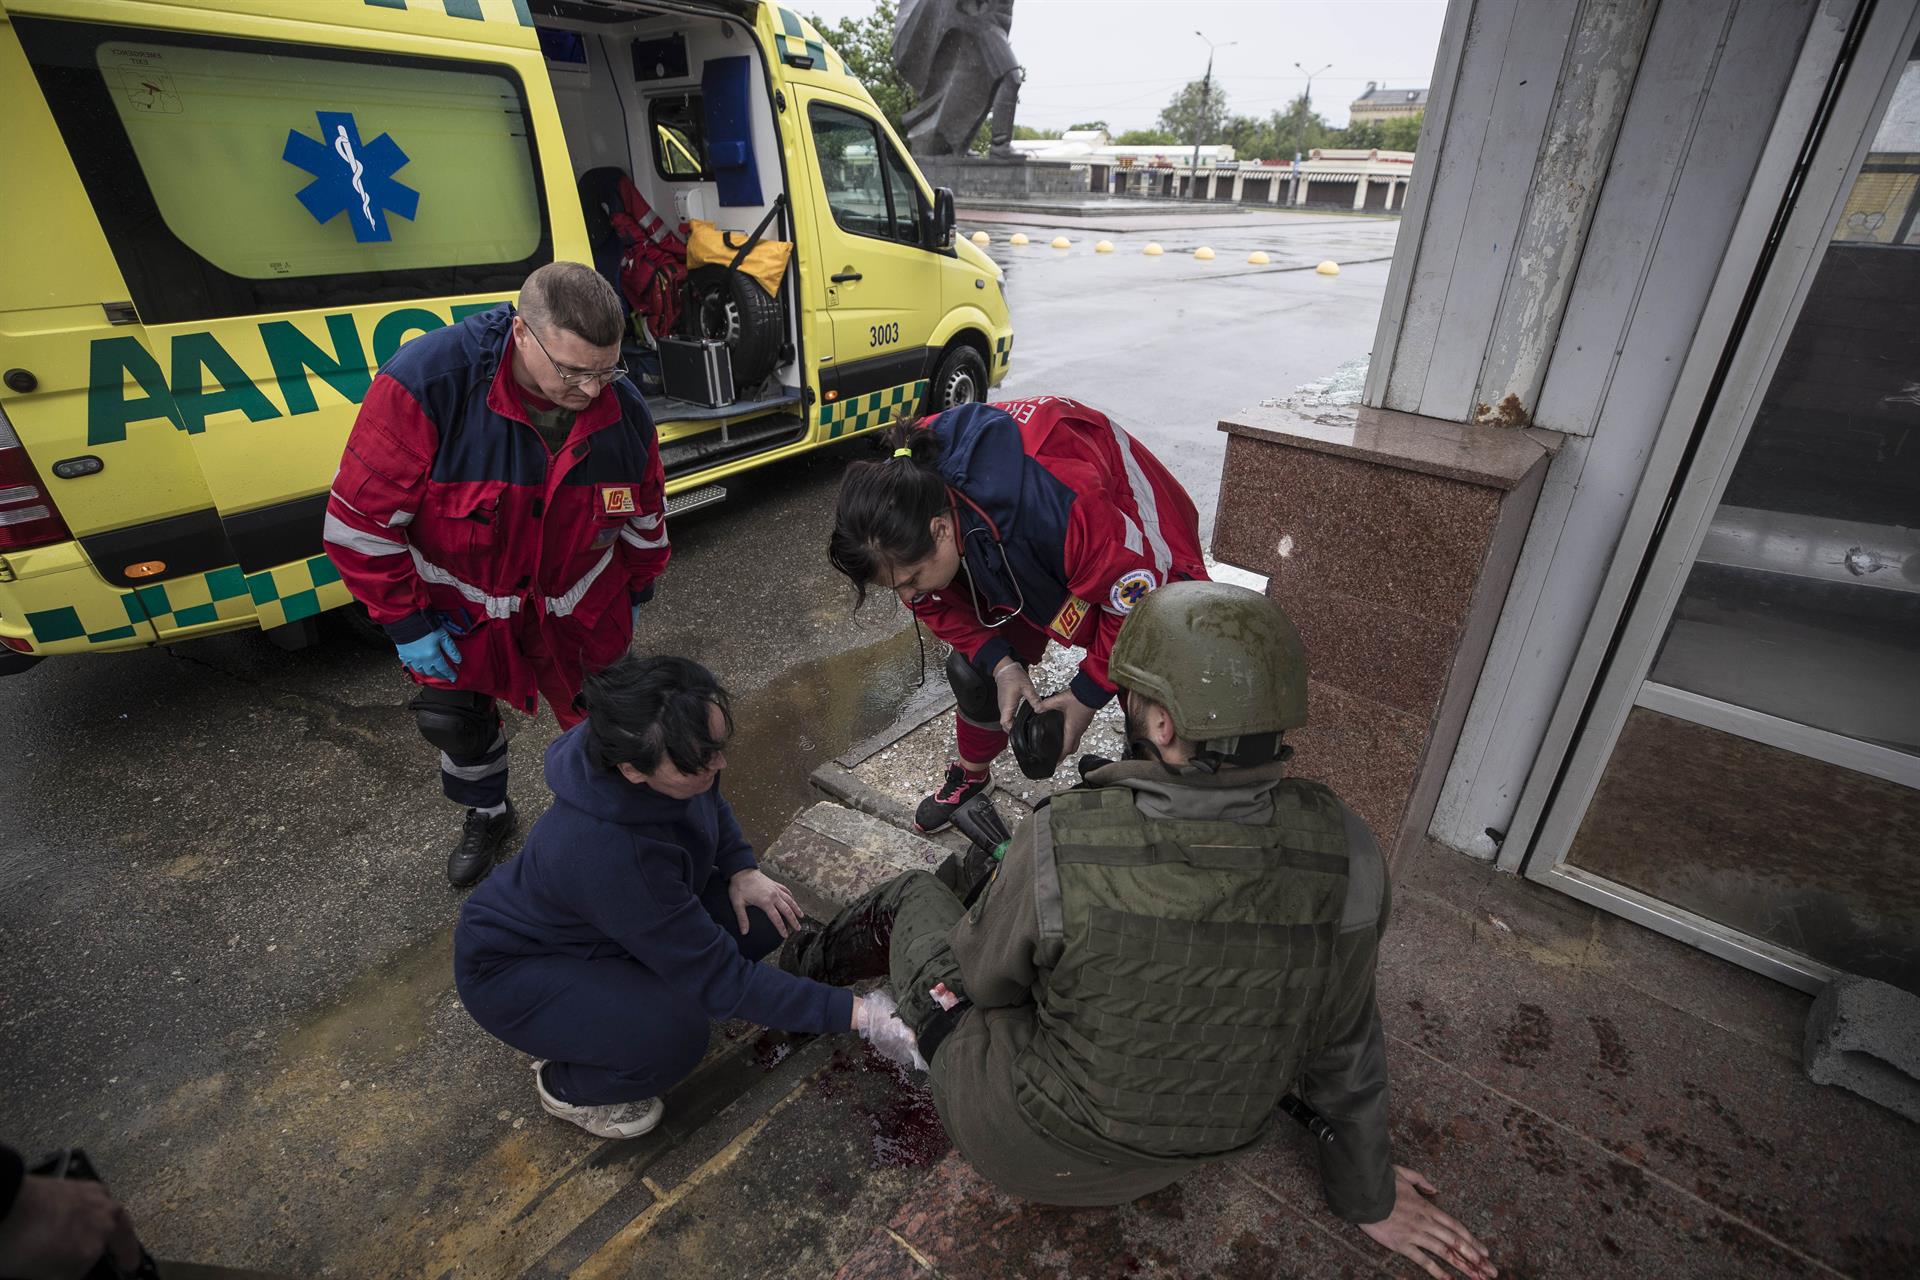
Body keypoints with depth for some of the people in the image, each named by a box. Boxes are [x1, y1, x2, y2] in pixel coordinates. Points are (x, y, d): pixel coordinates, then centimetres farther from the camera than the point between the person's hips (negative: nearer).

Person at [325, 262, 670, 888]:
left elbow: (646, 518, 0)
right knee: (455, 720, 18)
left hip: (581, 609, 1)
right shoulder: (427, 383, -31)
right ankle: (488, 814, 49)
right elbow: (359, 520, -21)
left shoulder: (625, 410, -19)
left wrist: (635, 597, 11)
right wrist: (407, 624, -15)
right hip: (464, 610, -1)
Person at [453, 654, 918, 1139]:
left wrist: (742, 870, -11)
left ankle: (632, 991, 11)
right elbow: (719, 978, -33)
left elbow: (710, 804, 5)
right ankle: (566, 1087, 2)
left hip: (602, 920, 7)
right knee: (676, 1035, -29)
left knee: (762, 917, -10)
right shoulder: (608, 853, -42)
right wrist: (856, 1013, -33)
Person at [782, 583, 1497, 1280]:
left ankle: (813, 967, 48)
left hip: (1025, 1148, -3)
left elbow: (986, 980, -14)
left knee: (912, 898, 19)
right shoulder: (1343, 852, -23)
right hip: (1167, 1164, 4)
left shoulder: (1061, 846, -35)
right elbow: (1344, 1043, -7)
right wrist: (1368, 1196, 12)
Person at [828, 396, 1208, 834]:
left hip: (1139, 564, -5)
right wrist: (1001, 664, -20)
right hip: (1025, 561, 5)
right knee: (973, 669, 7)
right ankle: (970, 777, 34)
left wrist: (1087, 694, -22)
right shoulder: (914, 479, -25)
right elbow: (938, 600, -8)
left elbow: (1140, 602, -31)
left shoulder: (1059, 504, -46)